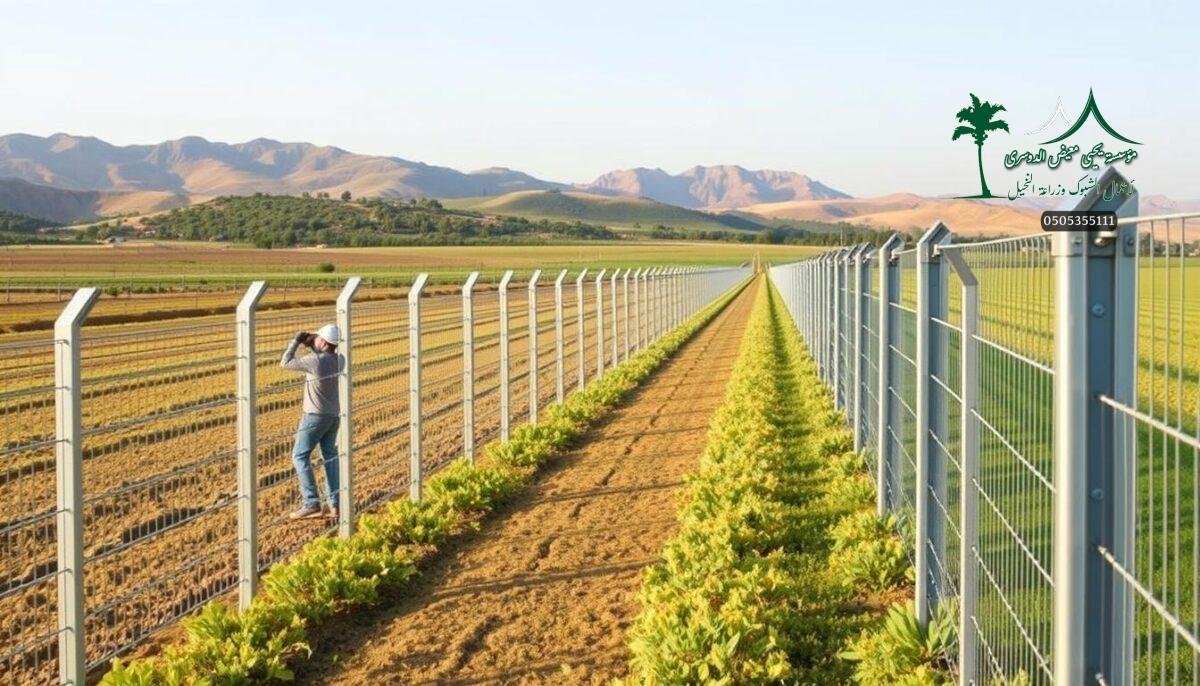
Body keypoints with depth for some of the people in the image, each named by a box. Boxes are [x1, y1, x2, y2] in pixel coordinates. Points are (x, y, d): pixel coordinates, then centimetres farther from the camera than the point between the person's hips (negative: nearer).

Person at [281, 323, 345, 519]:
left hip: (315, 415, -7)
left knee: (300, 456, 0)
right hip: (334, 415, 7)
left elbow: (285, 363, -12)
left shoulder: (315, 361, -22)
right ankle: (335, 503, 12)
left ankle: (311, 504, -8)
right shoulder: (340, 360, -1)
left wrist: (296, 341, -3)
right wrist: (311, 344, 8)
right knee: (330, 457, 14)